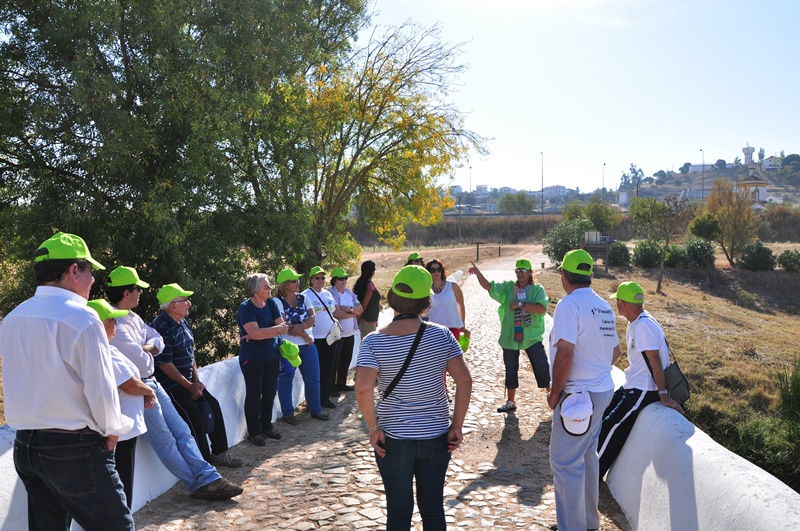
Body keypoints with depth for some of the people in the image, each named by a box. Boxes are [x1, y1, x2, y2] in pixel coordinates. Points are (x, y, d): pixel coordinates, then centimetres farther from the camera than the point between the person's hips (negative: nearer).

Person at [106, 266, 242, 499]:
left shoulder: (132, 317, 10)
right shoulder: (114, 324, -21)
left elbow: (157, 339, 16)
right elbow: (142, 362, -22)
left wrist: (146, 348, -7)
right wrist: (148, 354, 1)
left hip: (151, 383, 10)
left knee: (181, 430, 5)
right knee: (165, 441, -2)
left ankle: (209, 478, 6)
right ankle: (199, 484, 8)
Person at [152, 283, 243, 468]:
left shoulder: (182, 322, 9)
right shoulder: (161, 327, -20)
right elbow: (165, 364, -21)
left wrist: (196, 380, 3)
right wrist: (189, 386, -16)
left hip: (188, 380, 9)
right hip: (170, 382, -9)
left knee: (213, 405, 3)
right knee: (193, 416, -18)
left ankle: (219, 453, 14)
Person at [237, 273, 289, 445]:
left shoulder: (271, 303, 3)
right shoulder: (245, 308, -15)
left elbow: (282, 327, -6)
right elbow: (254, 333, -26)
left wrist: (262, 334, -19)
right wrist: (276, 329, -18)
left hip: (271, 355, 6)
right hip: (252, 358, -6)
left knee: (270, 392, 12)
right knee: (254, 394, 2)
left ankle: (266, 426, 29)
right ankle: (254, 432, 15)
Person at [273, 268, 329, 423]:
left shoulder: (302, 298, 7)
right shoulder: (278, 302, -10)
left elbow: (312, 318, -1)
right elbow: (284, 326, -16)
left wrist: (301, 326, -21)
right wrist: (305, 335, -12)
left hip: (308, 346, 5)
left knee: (313, 379, 10)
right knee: (286, 381, 6)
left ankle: (316, 409, 25)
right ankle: (287, 413, 19)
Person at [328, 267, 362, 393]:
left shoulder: (349, 293, 11)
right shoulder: (331, 293, -11)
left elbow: (360, 309, 3)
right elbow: (336, 314, -22)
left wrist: (348, 309, -16)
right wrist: (353, 312, -10)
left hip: (350, 333, 7)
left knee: (346, 360, 15)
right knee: (335, 361, 0)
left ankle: (341, 384, 29)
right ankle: (331, 387, 10)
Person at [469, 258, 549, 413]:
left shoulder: (537, 289, -5)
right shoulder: (508, 287, 3)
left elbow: (542, 308, -20)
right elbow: (488, 286, -6)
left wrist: (521, 304, -24)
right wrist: (478, 273, -23)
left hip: (532, 336, -3)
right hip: (510, 336, 3)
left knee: (542, 367, 3)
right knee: (511, 370, 13)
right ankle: (511, 402, 28)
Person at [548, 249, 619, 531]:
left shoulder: (569, 304, -17)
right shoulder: (604, 307, 10)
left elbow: (565, 355, -24)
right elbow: (615, 351, 18)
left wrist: (555, 392, -14)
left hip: (577, 394, -9)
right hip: (602, 391, 9)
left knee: (565, 462, -1)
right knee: (587, 456, 20)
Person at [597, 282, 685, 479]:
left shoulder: (644, 326, -24)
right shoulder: (635, 323, 6)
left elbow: (655, 361, -25)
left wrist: (664, 395, -23)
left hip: (644, 390, -10)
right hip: (633, 385, 10)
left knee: (612, 425, -5)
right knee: (605, 414, 14)